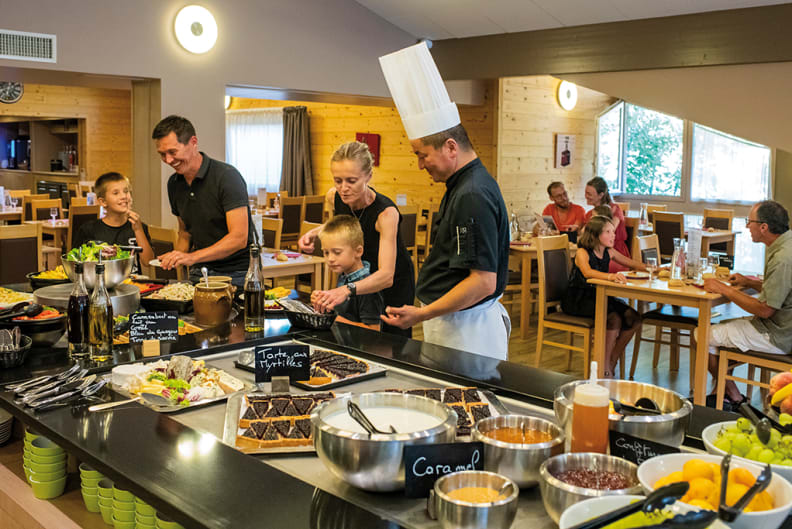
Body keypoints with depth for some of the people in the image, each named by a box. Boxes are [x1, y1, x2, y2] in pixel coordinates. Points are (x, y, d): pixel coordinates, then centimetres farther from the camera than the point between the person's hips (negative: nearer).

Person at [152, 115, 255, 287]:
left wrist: (192, 257, -28)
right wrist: (176, 257, 0)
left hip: (236, 273, -5)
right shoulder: (174, 183, 9)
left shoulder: (226, 176, -14)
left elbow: (239, 238, -20)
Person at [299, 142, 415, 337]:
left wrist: (347, 290, -58)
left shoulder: (386, 212, -33)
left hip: (394, 284, -5)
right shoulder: (334, 198, -17)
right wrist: (314, 233, -12)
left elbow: (386, 276, -42)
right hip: (359, 280, 5)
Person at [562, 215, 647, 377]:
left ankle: (612, 361, 1)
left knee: (633, 318, -12)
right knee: (614, 319, -29)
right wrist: (610, 276, -52)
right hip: (577, 299, -7)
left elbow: (631, 263, 19)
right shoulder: (582, 253, -14)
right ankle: (604, 368, -16)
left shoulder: (609, 252, 7)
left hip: (599, 297, 7)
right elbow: (587, 272, -35)